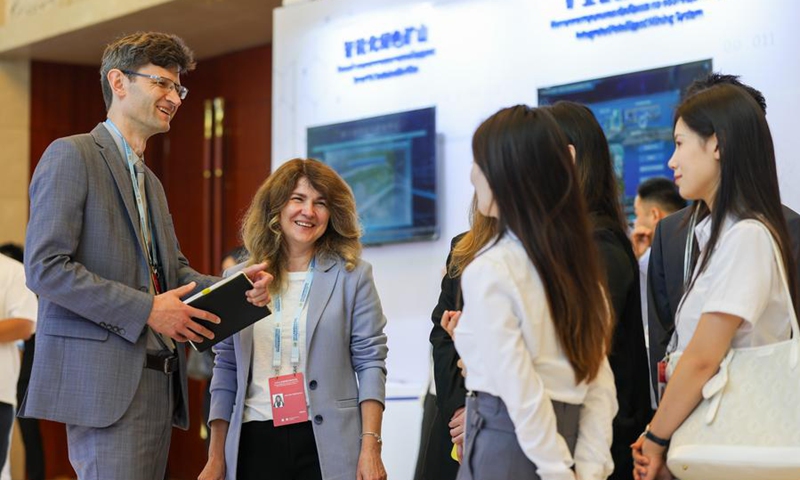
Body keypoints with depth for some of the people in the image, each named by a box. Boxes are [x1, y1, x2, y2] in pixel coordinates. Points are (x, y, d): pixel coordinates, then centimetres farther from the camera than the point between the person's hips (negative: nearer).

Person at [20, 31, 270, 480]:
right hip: (105, 380, -8)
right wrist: (146, 311, -16)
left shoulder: (150, 182, 24)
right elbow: (45, 267, -14)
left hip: (156, 382, 9)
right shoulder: (72, 156, -4)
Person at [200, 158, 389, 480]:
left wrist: (370, 446, -10)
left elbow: (370, 363, -1)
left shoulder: (352, 275, 4)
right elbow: (226, 370, 10)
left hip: (326, 445, -2)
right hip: (254, 444, 2)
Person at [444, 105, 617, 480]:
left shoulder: (490, 270, -14)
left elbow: (521, 393, -18)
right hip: (571, 433, 7)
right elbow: (600, 380, 3)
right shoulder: (575, 258, 7)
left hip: (507, 446, -7)